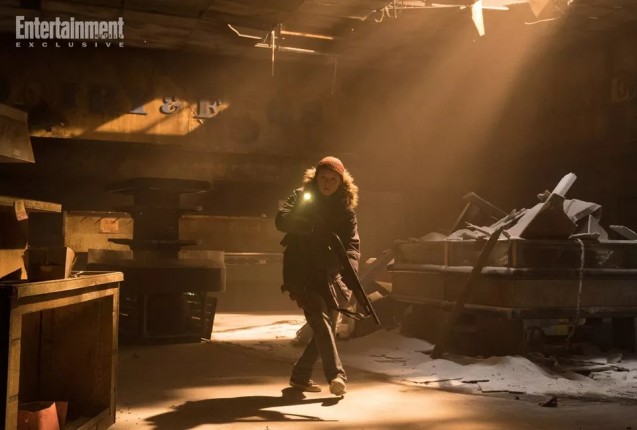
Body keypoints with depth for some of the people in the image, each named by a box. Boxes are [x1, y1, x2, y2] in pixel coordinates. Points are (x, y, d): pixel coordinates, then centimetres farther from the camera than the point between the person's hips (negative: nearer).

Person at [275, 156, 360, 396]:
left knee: (326, 327, 8)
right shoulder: (301, 198, 1)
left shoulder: (346, 209, 6)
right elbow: (281, 221, -15)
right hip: (302, 273, -4)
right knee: (320, 319, -22)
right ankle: (336, 375, -28)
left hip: (330, 276, 4)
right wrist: (308, 222, -33)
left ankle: (300, 375, 25)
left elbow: (352, 243, -5)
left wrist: (350, 267, -25)